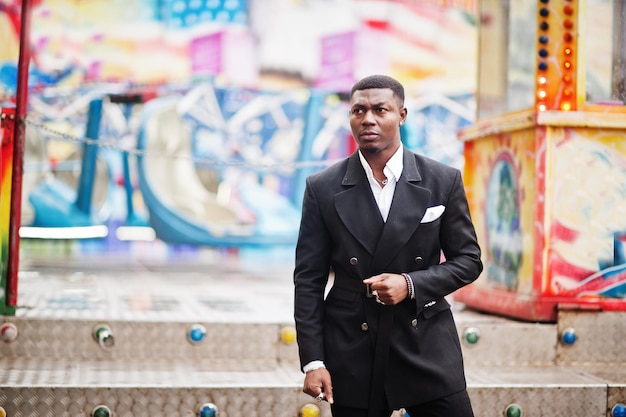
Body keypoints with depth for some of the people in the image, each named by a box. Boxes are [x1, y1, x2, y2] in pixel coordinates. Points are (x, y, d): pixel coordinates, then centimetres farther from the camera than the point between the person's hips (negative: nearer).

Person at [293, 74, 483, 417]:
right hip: (352, 357, 0)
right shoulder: (323, 188, 0)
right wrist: (313, 361, -5)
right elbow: (309, 279, 1)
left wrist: (411, 285, -13)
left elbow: (468, 259, 5)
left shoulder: (443, 181, 1)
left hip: (427, 347, 0)